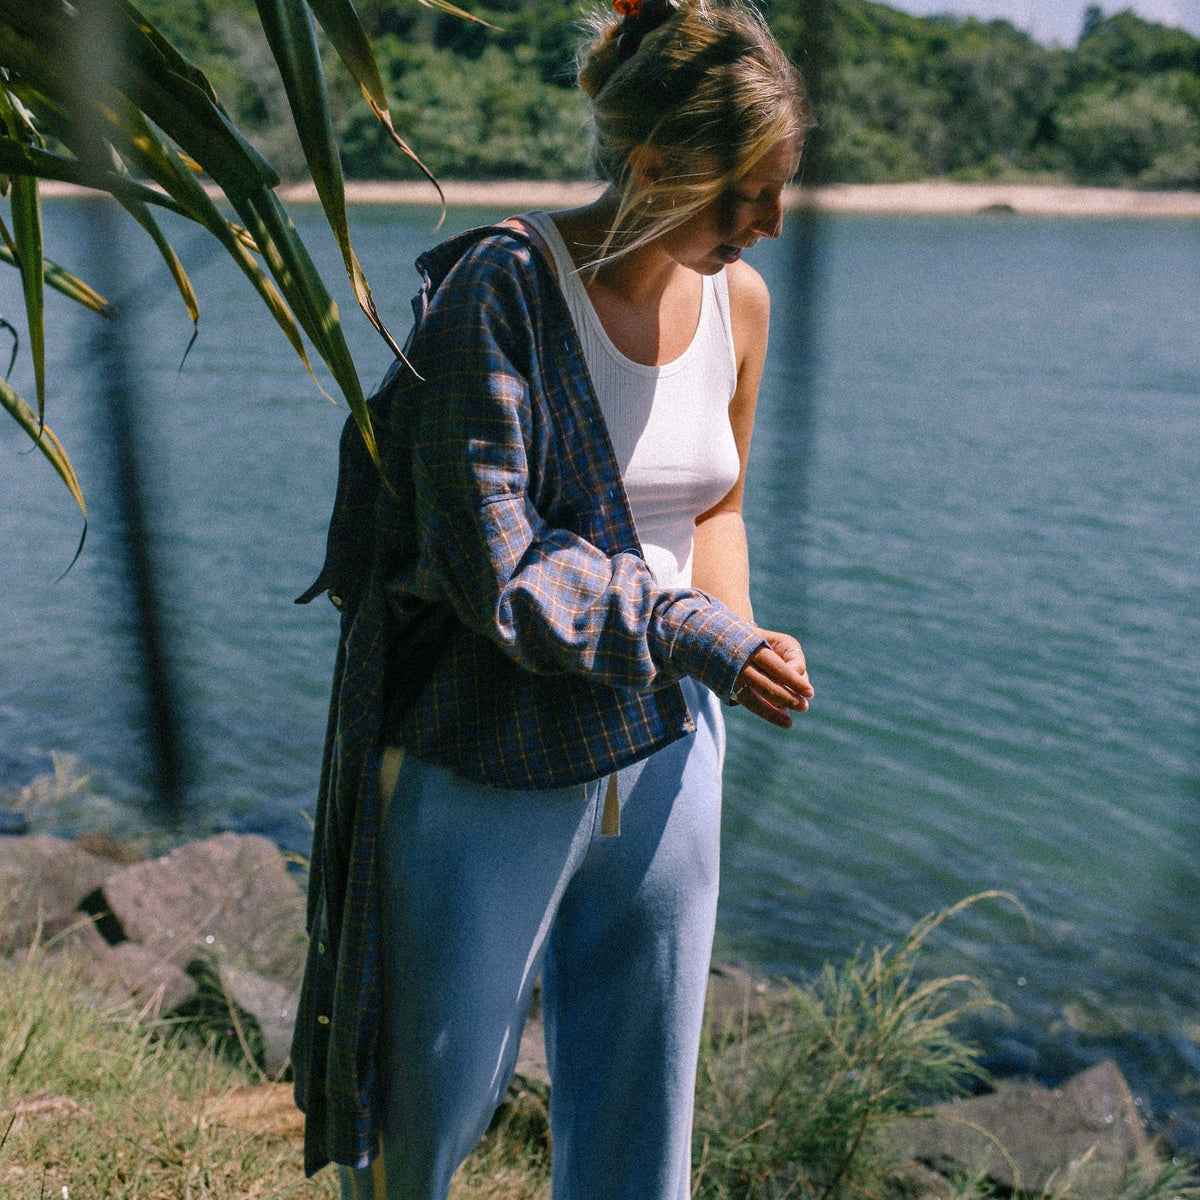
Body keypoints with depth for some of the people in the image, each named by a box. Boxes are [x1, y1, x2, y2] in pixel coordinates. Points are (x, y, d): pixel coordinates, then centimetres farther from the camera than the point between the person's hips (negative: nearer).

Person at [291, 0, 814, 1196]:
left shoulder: (739, 301, 3)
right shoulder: (499, 290, -16)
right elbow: (493, 565, -20)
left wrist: (732, 628, 1)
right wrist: (698, 640, -20)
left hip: (664, 754, 5)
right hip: (488, 771, -4)